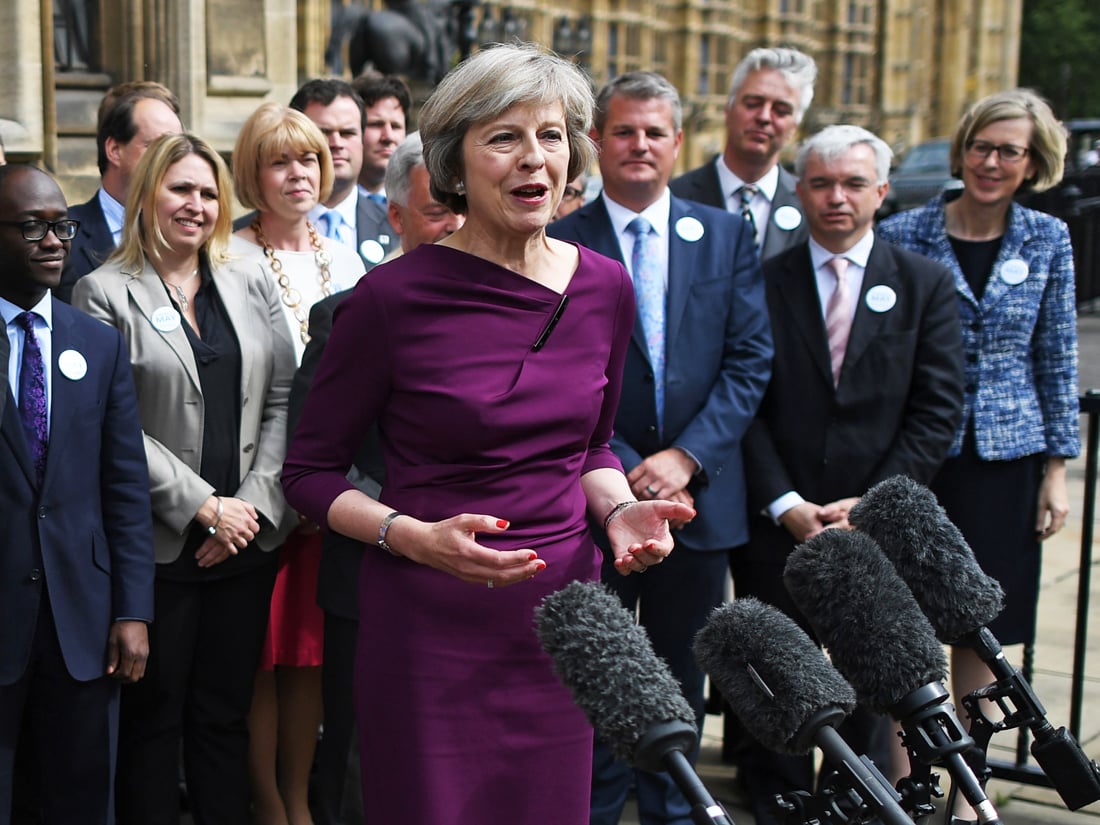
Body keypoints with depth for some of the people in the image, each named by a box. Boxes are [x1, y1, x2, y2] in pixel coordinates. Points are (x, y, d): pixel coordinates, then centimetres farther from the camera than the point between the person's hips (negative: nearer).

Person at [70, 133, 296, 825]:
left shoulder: (251, 286, 10)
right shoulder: (104, 293, -3)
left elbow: (283, 402, 6)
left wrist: (252, 504, -6)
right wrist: (204, 506, -13)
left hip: (247, 538, 3)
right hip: (157, 544, -3)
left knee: (226, 713, 11)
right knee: (154, 715, 8)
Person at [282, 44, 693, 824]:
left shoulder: (605, 288, 3)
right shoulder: (395, 296, -12)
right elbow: (310, 471, -3)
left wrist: (620, 512, -3)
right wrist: (416, 537, -19)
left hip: (563, 613, 4)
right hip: (431, 623, -4)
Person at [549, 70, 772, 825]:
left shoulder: (726, 236, 5)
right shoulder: (558, 243, -3)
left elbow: (750, 360, -1)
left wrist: (686, 457, -12)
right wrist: (624, 469, -13)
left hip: (699, 492, 2)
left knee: (681, 673, 15)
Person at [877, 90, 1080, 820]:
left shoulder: (1048, 240, 4)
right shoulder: (905, 235, -3)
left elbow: (1057, 360, 7)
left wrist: (1056, 469, 4)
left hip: (1005, 457, 2)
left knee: (981, 625, 8)